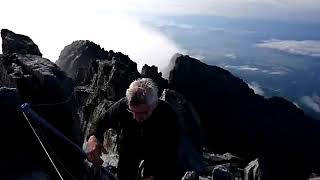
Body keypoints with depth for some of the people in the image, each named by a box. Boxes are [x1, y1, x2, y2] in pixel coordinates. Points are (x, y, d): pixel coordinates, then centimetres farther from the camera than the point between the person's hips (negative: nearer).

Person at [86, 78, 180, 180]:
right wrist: (93, 137, -38)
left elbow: (170, 156, -32)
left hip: (156, 153, -1)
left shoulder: (168, 116, -36)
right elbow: (102, 122, -15)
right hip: (129, 148, 2)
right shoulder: (122, 106, -32)